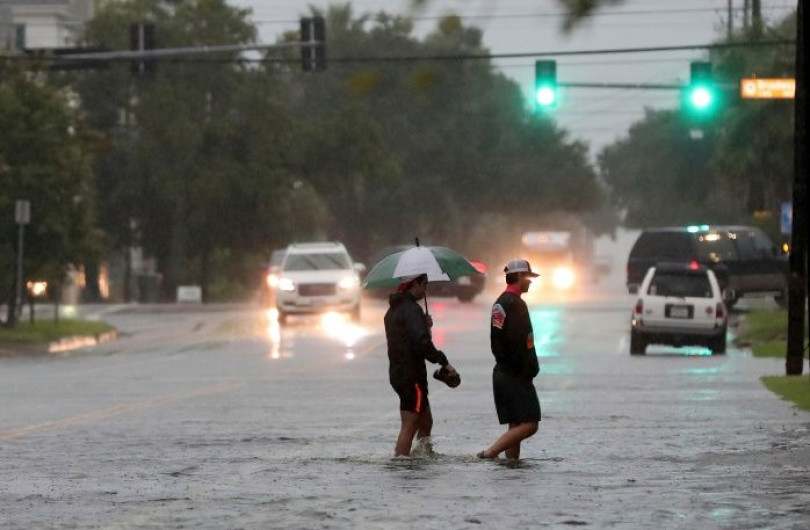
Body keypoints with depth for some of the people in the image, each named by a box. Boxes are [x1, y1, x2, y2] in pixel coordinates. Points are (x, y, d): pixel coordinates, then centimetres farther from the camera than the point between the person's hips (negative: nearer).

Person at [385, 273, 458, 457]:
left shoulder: (393, 309, 16)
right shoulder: (411, 309, -16)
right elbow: (422, 343, -26)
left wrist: (424, 326, 10)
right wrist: (443, 362, -19)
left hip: (397, 373, 10)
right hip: (412, 375, -10)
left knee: (426, 422, 17)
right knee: (409, 427, -7)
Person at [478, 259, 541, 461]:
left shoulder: (499, 303, 16)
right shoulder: (515, 304, -15)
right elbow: (519, 342, -21)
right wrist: (530, 369, -12)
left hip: (501, 372, 10)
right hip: (516, 375, -10)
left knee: (516, 425, 11)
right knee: (529, 424, -10)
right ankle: (489, 453, -17)